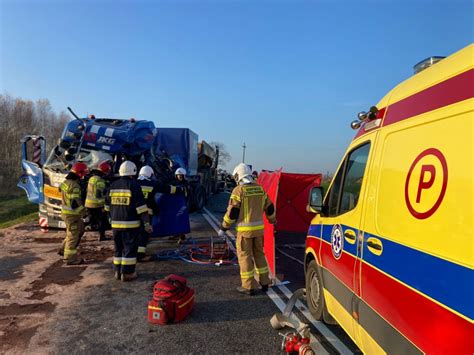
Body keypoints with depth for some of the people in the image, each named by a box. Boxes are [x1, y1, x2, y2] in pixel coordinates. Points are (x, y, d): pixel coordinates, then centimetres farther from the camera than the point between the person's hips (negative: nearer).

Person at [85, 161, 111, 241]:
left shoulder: (91, 178, 12)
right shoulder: (100, 181, -18)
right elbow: (99, 195, -21)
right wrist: (103, 206, -17)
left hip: (88, 204, 8)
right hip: (96, 205, -8)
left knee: (94, 219, 23)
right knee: (102, 219, 6)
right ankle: (102, 236, 10)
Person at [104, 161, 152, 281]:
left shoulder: (113, 185, 8)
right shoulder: (134, 185, -10)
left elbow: (108, 206, 16)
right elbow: (141, 207, -14)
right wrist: (146, 223, -10)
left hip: (116, 223, 6)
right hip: (131, 223, -6)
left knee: (118, 247, 16)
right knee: (130, 248, 1)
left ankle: (118, 271, 22)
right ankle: (127, 273, 3)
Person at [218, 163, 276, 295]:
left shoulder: (238, 190, -11)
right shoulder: (260, 189, 6)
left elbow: (232, 212, -13)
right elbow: (269, 208, 14)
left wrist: (223, 228, -5)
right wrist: (272, 220, 32)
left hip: (245, 229, -6)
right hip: (259, 228, 6)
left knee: (245, 256, 5)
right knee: (259, 254, 18)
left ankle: (249, 286, 11)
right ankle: (264, 282, 27)